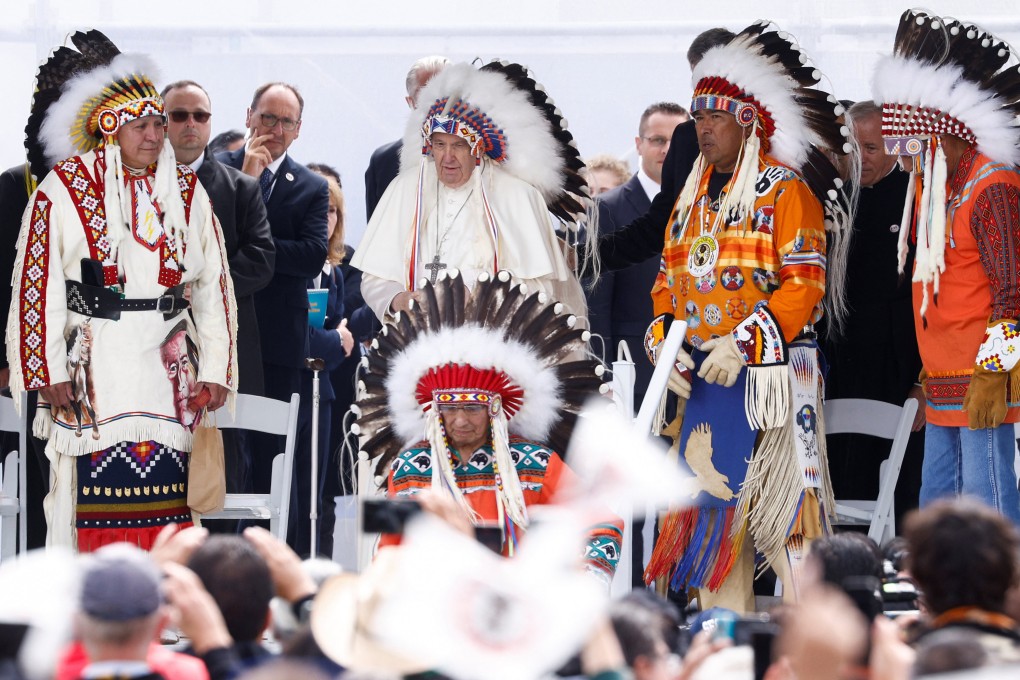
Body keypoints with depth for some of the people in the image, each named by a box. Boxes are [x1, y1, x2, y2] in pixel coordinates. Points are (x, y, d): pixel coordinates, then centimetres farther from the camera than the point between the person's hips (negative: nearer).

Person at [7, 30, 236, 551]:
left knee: (166, 484, -3)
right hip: (95, 365, -3)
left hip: (166, 365, 3)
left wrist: (215, 369, 6)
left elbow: (213, 285, 12)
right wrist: (48, 371, -8)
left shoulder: (186, 191, 11)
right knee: (102, 483, -9)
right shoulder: (65, 191, -2)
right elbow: (38, 285, -4)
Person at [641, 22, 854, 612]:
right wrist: (665, 341, 1)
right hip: (703, 374, 7)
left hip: (770, 367, -7)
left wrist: (744, 344, -20)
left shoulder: (785, 191, -7)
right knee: (712, 496, 6)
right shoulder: (694, 199, 16)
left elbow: (805, 283, -14)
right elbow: (670, 280, 19)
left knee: (780, 497, -10)